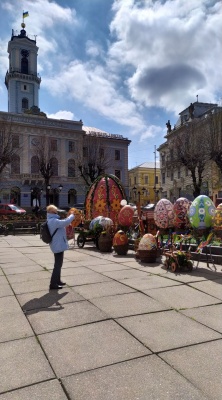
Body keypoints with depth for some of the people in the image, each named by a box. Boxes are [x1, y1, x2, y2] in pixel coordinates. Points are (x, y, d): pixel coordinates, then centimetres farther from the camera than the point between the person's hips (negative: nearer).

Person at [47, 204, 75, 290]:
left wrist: (68, 217, 4)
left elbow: (62, 223, 20)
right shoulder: (53, 221, -22)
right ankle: (53, 284, 1)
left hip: (57, 245, 11)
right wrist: (72, 215, -13)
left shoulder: (52, 220, 12)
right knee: (57, 265, -4)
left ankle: (57, 280, 32)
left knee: (58, 264, 20)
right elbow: (66, 222, -29)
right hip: (58, 245, -11)